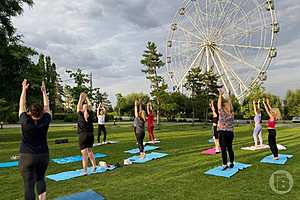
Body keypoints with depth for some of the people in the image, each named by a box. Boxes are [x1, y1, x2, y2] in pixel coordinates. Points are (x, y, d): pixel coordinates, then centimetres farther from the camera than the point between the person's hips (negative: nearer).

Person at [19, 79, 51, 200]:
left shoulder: (25, 122, -12)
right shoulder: (45, 122, -8)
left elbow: (21, 106, 2)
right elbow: (46, 107, 6)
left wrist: (24, 90, 11)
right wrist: (44, 91, 14)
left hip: (27, 157, -3)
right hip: (43, 155, 3)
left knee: (29, 184, 1)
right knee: (40, 178, 22)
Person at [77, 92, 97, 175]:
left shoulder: (80, 115, -9)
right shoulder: (90, 114, -1)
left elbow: (78, 107, 5)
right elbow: (90, 106, 14)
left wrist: (81, 99, 11)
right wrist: (86, 98, 21)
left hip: (83, 135, -4)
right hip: (91, 135, 4)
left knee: (84, 153, -3)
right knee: (89, 151, 22)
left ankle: (85, 170, -1)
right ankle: (94, 166, 24)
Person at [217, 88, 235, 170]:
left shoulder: (223, 114, -12)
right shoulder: (232, 114, 1)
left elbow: (219, 105, -10)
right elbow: (230, 104, 12)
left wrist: (220, 95, -4)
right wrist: (229, 95, 16)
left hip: (223, 133, -6)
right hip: (230, 133, 6)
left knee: (223, 149, -3)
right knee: (230, 148, 14)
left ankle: (225, 165, -2)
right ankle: (231, 163, 23)